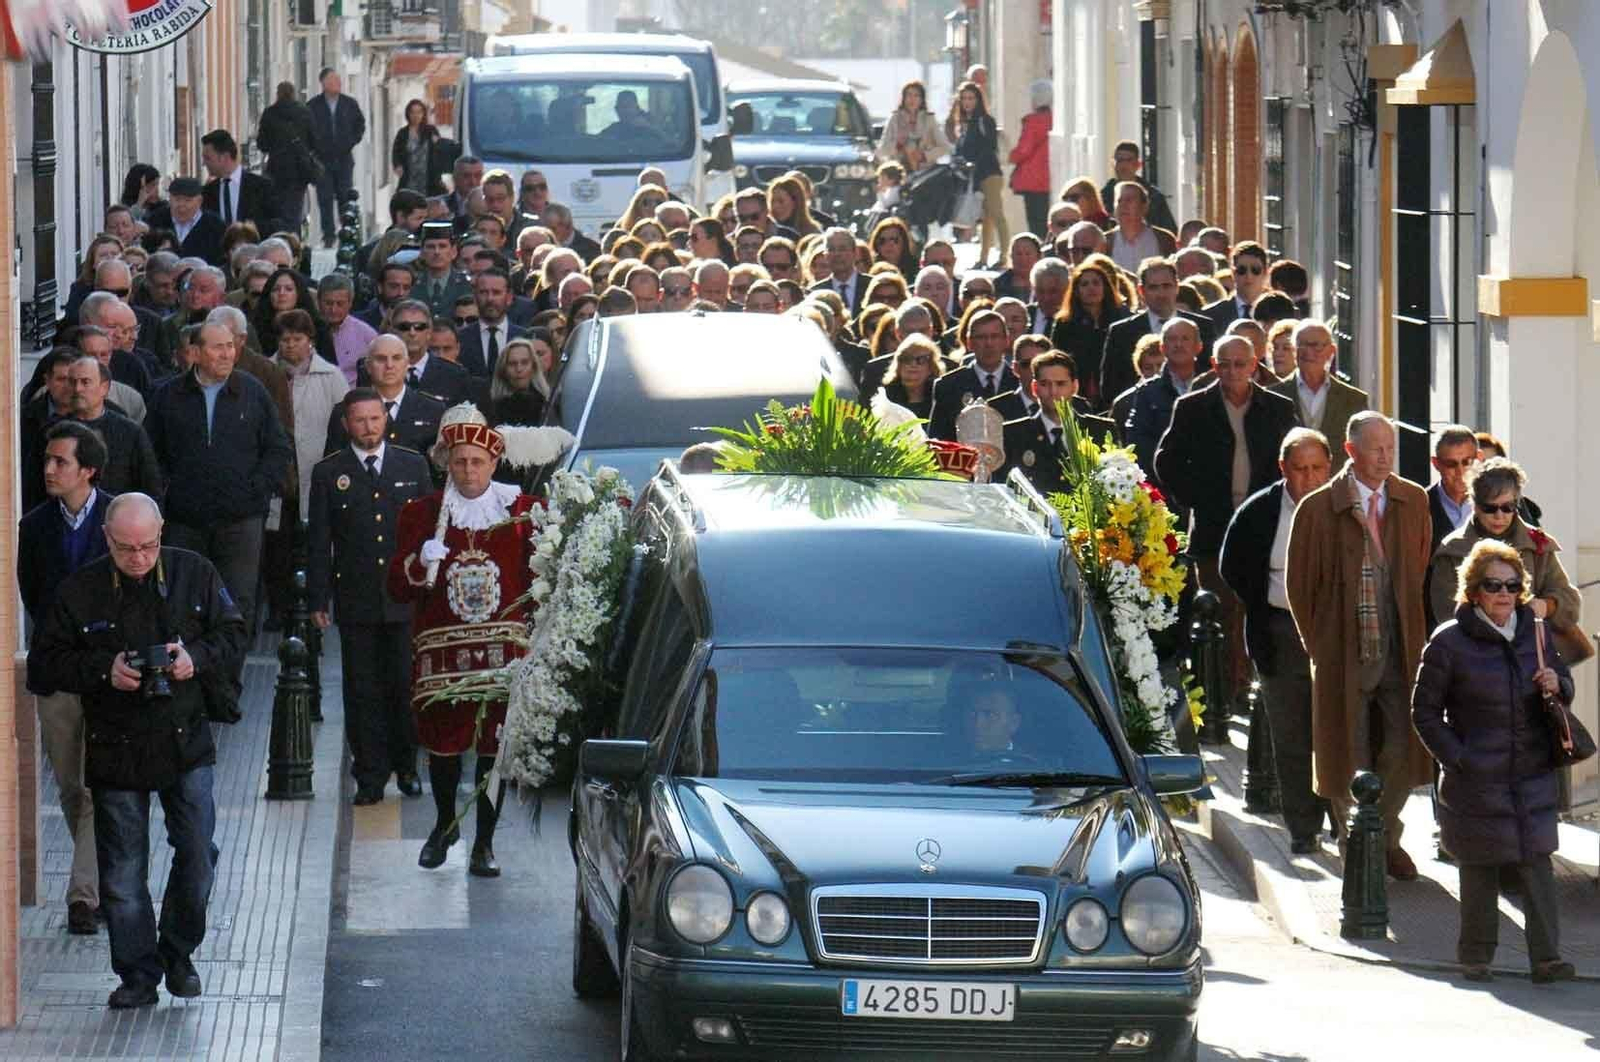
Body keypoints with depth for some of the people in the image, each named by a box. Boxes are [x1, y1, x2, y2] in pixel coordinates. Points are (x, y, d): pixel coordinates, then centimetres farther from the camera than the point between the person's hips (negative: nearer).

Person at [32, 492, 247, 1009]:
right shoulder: (80, 590, -5)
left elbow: (233, 638, 5)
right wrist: (104, 671, -19)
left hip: (185, 740, 1)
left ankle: (178, 953, 20)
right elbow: (50, 660, -3)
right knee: (122, 871, 2)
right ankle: (138, 974, 13)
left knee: (197, 853, -2)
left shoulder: (195, 574, -1)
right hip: (115, 748, -1)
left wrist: (196, 658, -15)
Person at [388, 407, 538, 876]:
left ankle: (484, 843, 7)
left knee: (495, 744, -3)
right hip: (441, 645, 1)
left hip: (504, 647, -1)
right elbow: (398, 589, 3)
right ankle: (444, 824, 31)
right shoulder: (421, 513, 5)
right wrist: (421, 564, -15)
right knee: (443, 740, 7)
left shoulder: (521, 510, 5)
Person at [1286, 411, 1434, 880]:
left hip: (1400, 648, 3)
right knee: (1349, 754, 3)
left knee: (1401, 749, 2)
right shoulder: (1318, 509, -6)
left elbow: (1420, 570, 13)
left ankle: (1386, 836, 23)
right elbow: (1299, 583, 2)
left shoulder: (1413, 502, 4)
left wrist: (1413, 630, 8)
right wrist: (1318, 644, 3)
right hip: (1344, 651, -3)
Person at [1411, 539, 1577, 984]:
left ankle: (1546, 957, -1)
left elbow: (1564, 684, 20)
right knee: (1480, 870, 4)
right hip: (1478, 782, -3)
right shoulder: (1449, 642, -6)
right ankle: (1475, 956, 17)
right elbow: (1424, 711, 0)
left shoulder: (1534, 631, 7)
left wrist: (1557, 685, -5)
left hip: (1533, 778, 3)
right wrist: (1457, 759, -8)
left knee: (1537, 864, -3)